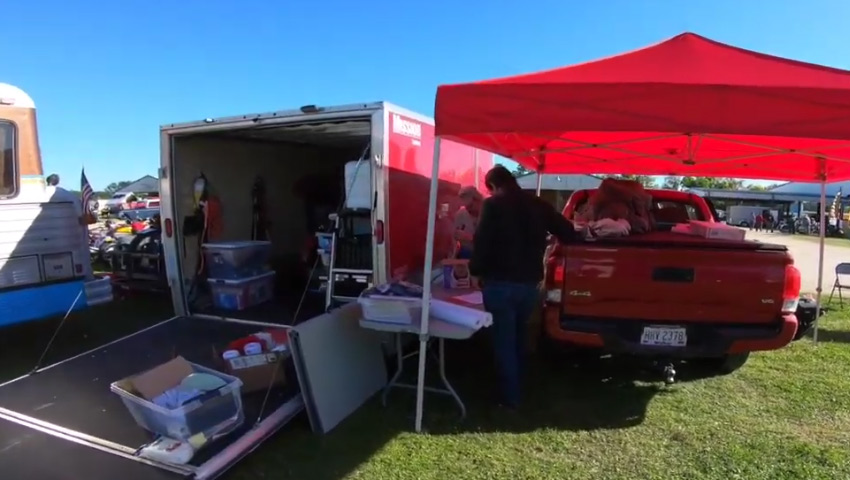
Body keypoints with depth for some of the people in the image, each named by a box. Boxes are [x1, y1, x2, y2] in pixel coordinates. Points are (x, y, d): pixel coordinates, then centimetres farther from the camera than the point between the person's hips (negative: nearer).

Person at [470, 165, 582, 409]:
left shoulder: (493, 205, -7)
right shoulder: (537, 204, 8)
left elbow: (481, 241, -13)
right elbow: (568, 233, 10)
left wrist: (476, 271, -2)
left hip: (500, 282, -6)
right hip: (530, 282, 6)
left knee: (504, 341, 4)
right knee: (517, 338, 21)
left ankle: (510, 397, 12)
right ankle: (516, 388, 33)